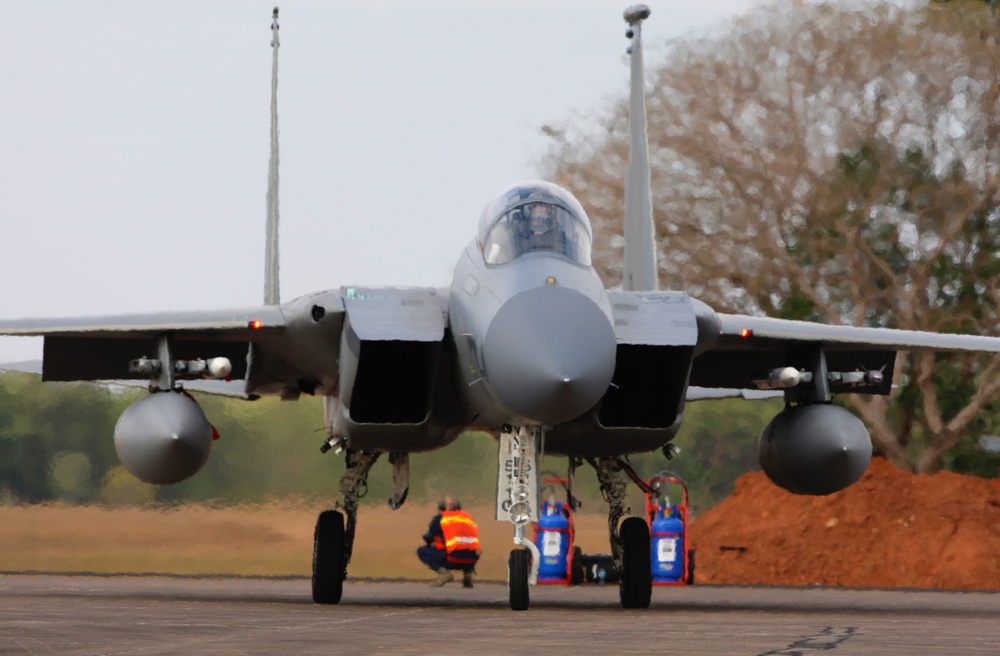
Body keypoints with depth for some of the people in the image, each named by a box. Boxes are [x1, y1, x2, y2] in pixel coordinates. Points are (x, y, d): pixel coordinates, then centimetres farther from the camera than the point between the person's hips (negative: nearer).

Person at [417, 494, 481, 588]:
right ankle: (468, 572, 9)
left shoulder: (440, 517, 12)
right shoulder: (468, 517, 24)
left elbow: (427, 541, 15)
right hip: (472, 560, 4)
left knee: (422, 551, 13)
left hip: (453, 557, -4)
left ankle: (443, 572, -9)